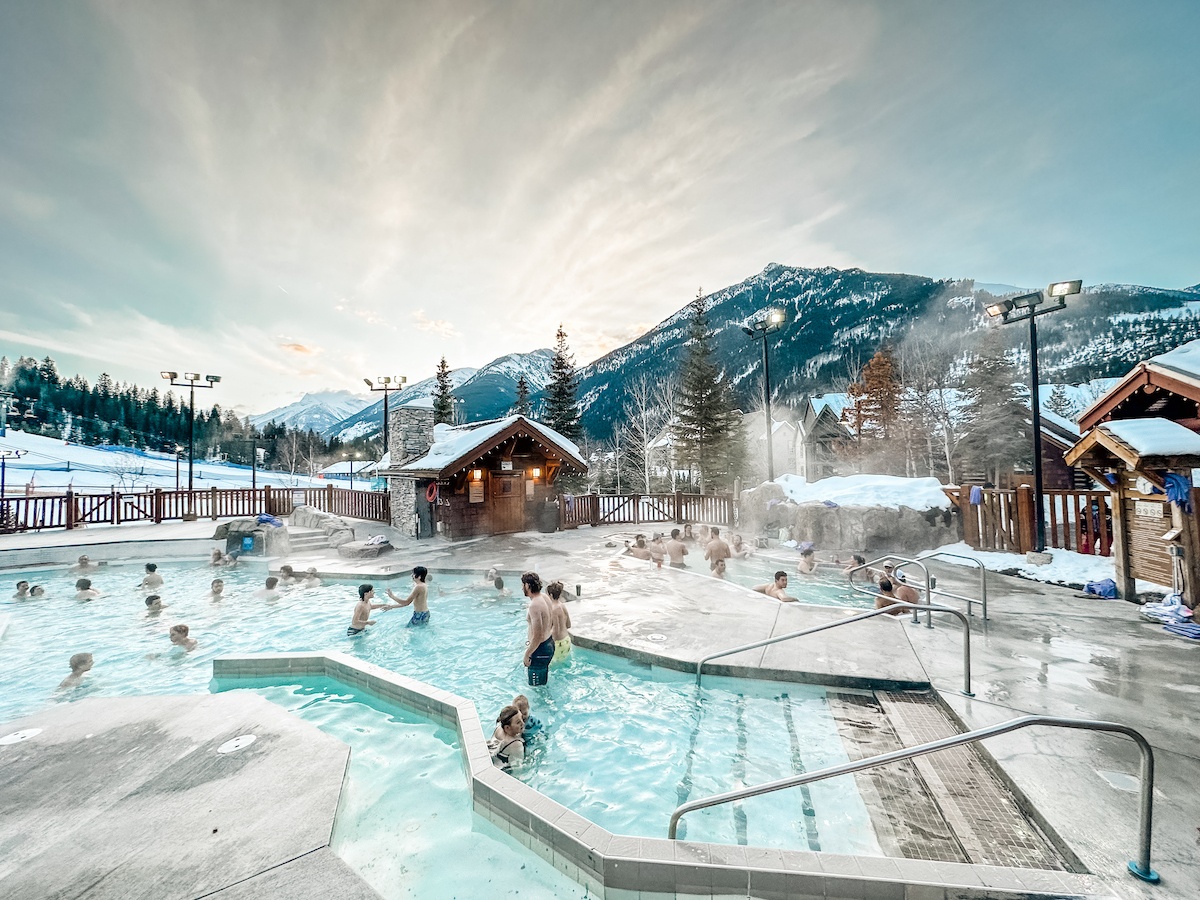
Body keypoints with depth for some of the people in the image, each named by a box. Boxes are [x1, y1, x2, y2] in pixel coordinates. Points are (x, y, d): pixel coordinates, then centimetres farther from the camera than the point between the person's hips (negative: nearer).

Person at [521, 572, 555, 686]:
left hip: (540, 650, -9)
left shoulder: (534, 605, -28)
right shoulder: (544, 597, 1)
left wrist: (527, 655, -16)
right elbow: (552, 623, 13)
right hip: (549, 644, 9)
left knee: (537, 685, 10)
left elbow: (538, 637, -27)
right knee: (543, 682, 26)